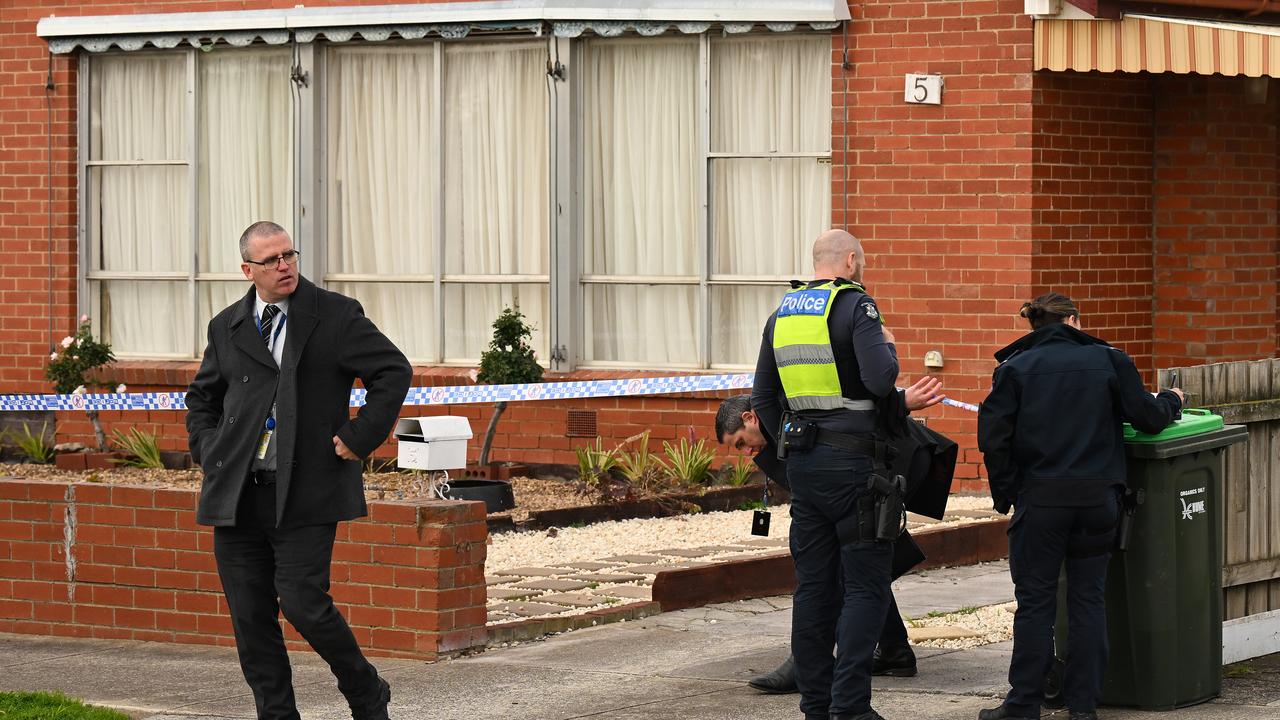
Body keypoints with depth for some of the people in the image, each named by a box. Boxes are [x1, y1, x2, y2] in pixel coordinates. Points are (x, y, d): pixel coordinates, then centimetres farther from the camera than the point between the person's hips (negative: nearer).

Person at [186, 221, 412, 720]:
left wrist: (358, 437, -4)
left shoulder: (335, 315, 1)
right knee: (250, 615, 3)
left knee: (302, 602, -11)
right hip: (237, 494, 4)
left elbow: (394, 371, 2)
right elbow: (202, 397, 26)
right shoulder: (227, 327, 12)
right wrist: (208, 450, 9)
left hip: (305, 492, -4)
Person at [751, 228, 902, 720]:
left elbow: (763, 398, 16)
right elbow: (880, 380, -19)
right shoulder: (855, 306, -9)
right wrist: (888, 347, 0)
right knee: (865, 586, -4)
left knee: (814, 585, 10)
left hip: (802, 462, 7)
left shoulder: (782, 313, 13)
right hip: (854, 461, -7)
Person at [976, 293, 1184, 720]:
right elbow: (1149, 419, 6)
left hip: (1040, 497, -1)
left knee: (1035, 600, 4)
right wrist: (1171, 400, 27)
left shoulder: (1015, 368, 3)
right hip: (1097, 499, 1)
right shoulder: (1109, 361, 5)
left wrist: (1004, 493, 5)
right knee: (1088, 597, 9)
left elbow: (993, 437, -5)